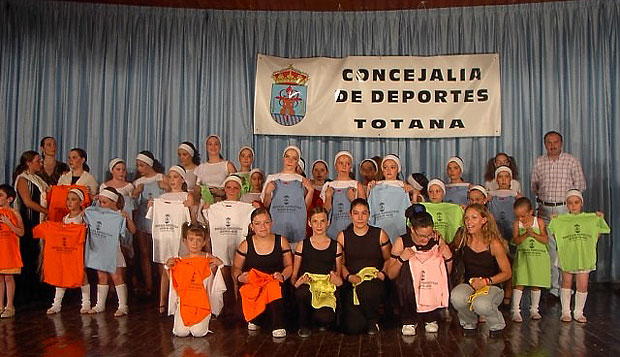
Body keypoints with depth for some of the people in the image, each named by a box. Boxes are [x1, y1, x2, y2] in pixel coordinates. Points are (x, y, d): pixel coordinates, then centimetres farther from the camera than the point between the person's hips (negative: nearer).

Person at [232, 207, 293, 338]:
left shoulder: (281, 241, 6)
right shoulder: (246, 245, 5)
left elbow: (289, 266, 9)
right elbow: (236, 267, 10)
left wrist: (283, 276, -12)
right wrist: (239, 277, -13)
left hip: (275, 284, 0)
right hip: (251, 285, 0)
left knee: (274, 286, -35)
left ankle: (278, 326, -20)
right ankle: (255, 320, 4)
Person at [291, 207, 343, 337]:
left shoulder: (336, 246, 12)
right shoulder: (302, 245, 10)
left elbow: (338, 273, 16)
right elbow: (294, 274, 10)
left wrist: (338, 279, -8)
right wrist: (296, 282, -12)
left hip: (327, 289, 0)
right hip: (307, 286, 0)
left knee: (325, 318, -31)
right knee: (302, 292, -38)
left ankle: (322, 321, 12)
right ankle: (304, 325, -6)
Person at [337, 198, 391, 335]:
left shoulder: (379, 234, 6)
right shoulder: (343, 236, 8)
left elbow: (388, 259, 10)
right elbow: (340, 263, 7)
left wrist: (383, 273, -9)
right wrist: (349, 276, -11)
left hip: (375, 281, -1)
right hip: (352, 283, 1)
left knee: (365, 290, -39)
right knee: (352, 328, -16)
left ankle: (373, 320, -5)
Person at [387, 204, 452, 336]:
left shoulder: (437, 241, -4)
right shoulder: (402, 243, -8)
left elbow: (447, 273, 5)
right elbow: (391, 275, -5)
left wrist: (448, 257, -13)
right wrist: (401, 258, -20)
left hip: (433, 290, 2)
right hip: (409, 291, -1)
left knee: (439, 264, -23)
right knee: (408, 266, -28)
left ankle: (431, 318, -4)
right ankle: (409, 320, -8)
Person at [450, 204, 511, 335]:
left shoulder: (494, 244, -14)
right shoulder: (462, 238, -5)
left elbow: (507, 273, -6)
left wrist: (485, 281, -19)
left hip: (491, 286, -3)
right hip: (469, 285, 3)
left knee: (481, 304, -36)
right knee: (456, 297, -32)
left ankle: (497, 324, 3)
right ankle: (469, 323, 4)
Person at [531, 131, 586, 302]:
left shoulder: (572, 161, 2)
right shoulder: (539, 162, 10)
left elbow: (580, 185, 5)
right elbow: (534, 186, 17)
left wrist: (567, 196, -1)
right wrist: (543, 197, 7)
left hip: (565, 209, -2)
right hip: (545, 209, 2)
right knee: (550, 250, 3)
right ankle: (554, 288, 11)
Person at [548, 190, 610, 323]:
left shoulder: (591, 218, 5)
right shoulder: (561, 220, 1)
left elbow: (597, 235, 10)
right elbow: (556, 236, 3)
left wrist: (601, 219, 0)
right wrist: (553, 221, -8)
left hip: (584, 256, 1)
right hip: (567, 256, 0)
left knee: (583, 285, 0)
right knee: (566, 283, 8)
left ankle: (578, 312, 17)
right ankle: (566, 312, 19)